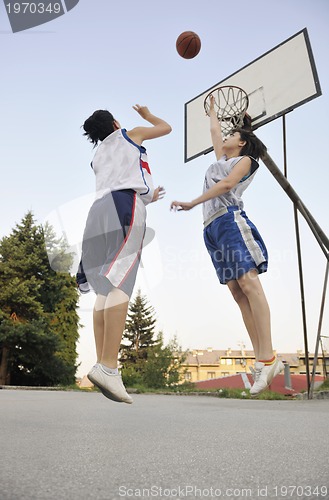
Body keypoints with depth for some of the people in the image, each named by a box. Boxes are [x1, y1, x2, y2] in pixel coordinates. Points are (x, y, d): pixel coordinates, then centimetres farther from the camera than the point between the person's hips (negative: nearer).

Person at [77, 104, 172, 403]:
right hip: (126, 204, -6)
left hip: (100, 209, 6)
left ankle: (103, 363, -6)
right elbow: (166, 127, 35)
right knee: (121, 283, -20)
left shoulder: (97, 158, 34)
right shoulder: (130, 134, 21)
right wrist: (146, 114, 53)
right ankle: (108, 366, -31)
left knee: (105, 287, 1)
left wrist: (147, 197, 49)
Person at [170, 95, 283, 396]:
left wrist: (193, 203, -13)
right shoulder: (222, 158, 31)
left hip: (230, 220, -7)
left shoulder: (246, 160, 11)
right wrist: (212, 109, 62)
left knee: (248, 283, -20)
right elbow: (214, 131, 45)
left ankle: (267, 358, -26)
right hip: (212, 228, 7)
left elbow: (227, 184, -6)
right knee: (238, 293, -6)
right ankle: (263, 361, -10)